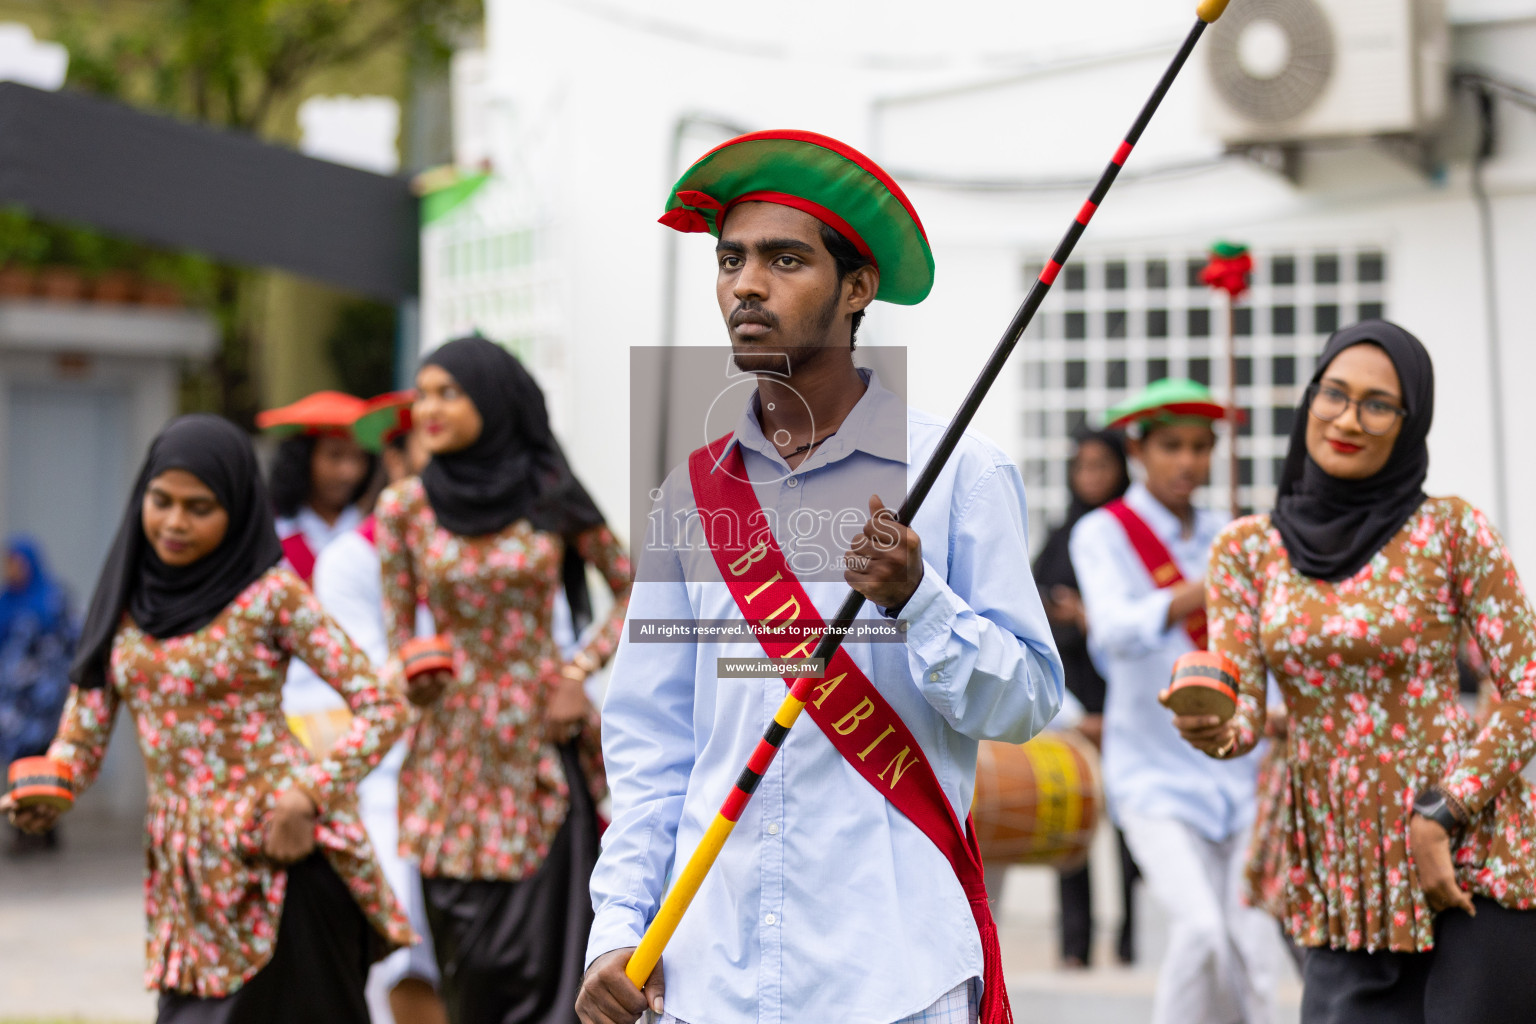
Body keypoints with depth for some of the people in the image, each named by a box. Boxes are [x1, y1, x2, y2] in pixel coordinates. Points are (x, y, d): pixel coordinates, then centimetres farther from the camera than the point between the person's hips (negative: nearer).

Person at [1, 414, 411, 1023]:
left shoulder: (271, 594, -7)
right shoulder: (125, 598, 8)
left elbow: (381, 707, -8)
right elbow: (84, 729, 8)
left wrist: (308, 795, -20)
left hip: (278, 859, -5)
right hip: (182, 865, 5)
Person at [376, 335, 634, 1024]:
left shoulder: (551, 495, 0)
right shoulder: (404, 507, 1)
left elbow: (632, 590, 10)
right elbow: (398, 638, 4)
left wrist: (580, 669, -2)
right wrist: (413, 679, -18)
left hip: (546, 742, 0)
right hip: (457, 752, 0)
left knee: (548, 951, -3)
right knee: (477, 962, 0)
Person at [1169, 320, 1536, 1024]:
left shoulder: (1450, 531, -3)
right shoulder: (1247, 548, 6)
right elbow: (1242, 714, 0)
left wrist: (1440, 817, -13)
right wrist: (1209, 727, -24)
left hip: (1471, 857, -3)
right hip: (1339, 875, 3)